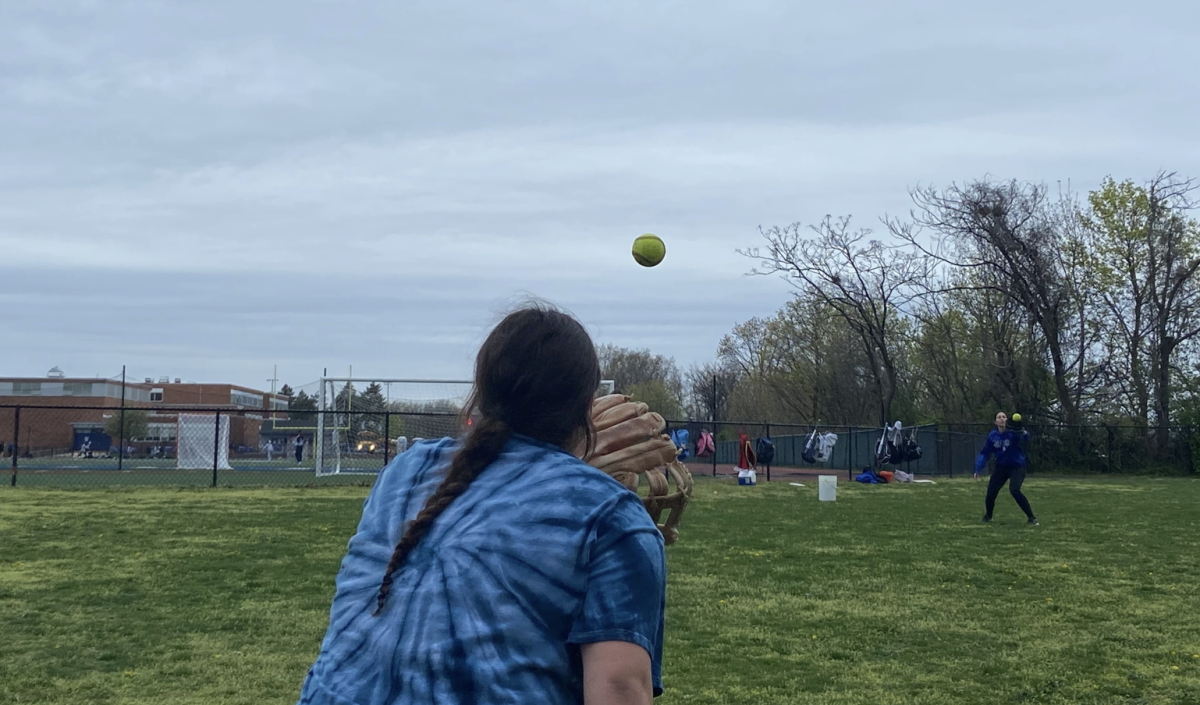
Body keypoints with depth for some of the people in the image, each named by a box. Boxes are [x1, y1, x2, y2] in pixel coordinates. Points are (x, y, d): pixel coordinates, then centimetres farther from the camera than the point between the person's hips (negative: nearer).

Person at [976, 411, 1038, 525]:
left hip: (1017, 466, -4)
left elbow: (1024, 438, -39)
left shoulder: (1013, 432, -18)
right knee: (991, 492, 1)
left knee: (1014, 490, -25)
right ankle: (988, 515, 31)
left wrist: (1024, 433, -63)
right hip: (1001, 467, 4)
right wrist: (978, 469, -5)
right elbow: (985, 453, 2)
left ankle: (1031, 517, -13)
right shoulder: (992, 436, -6)